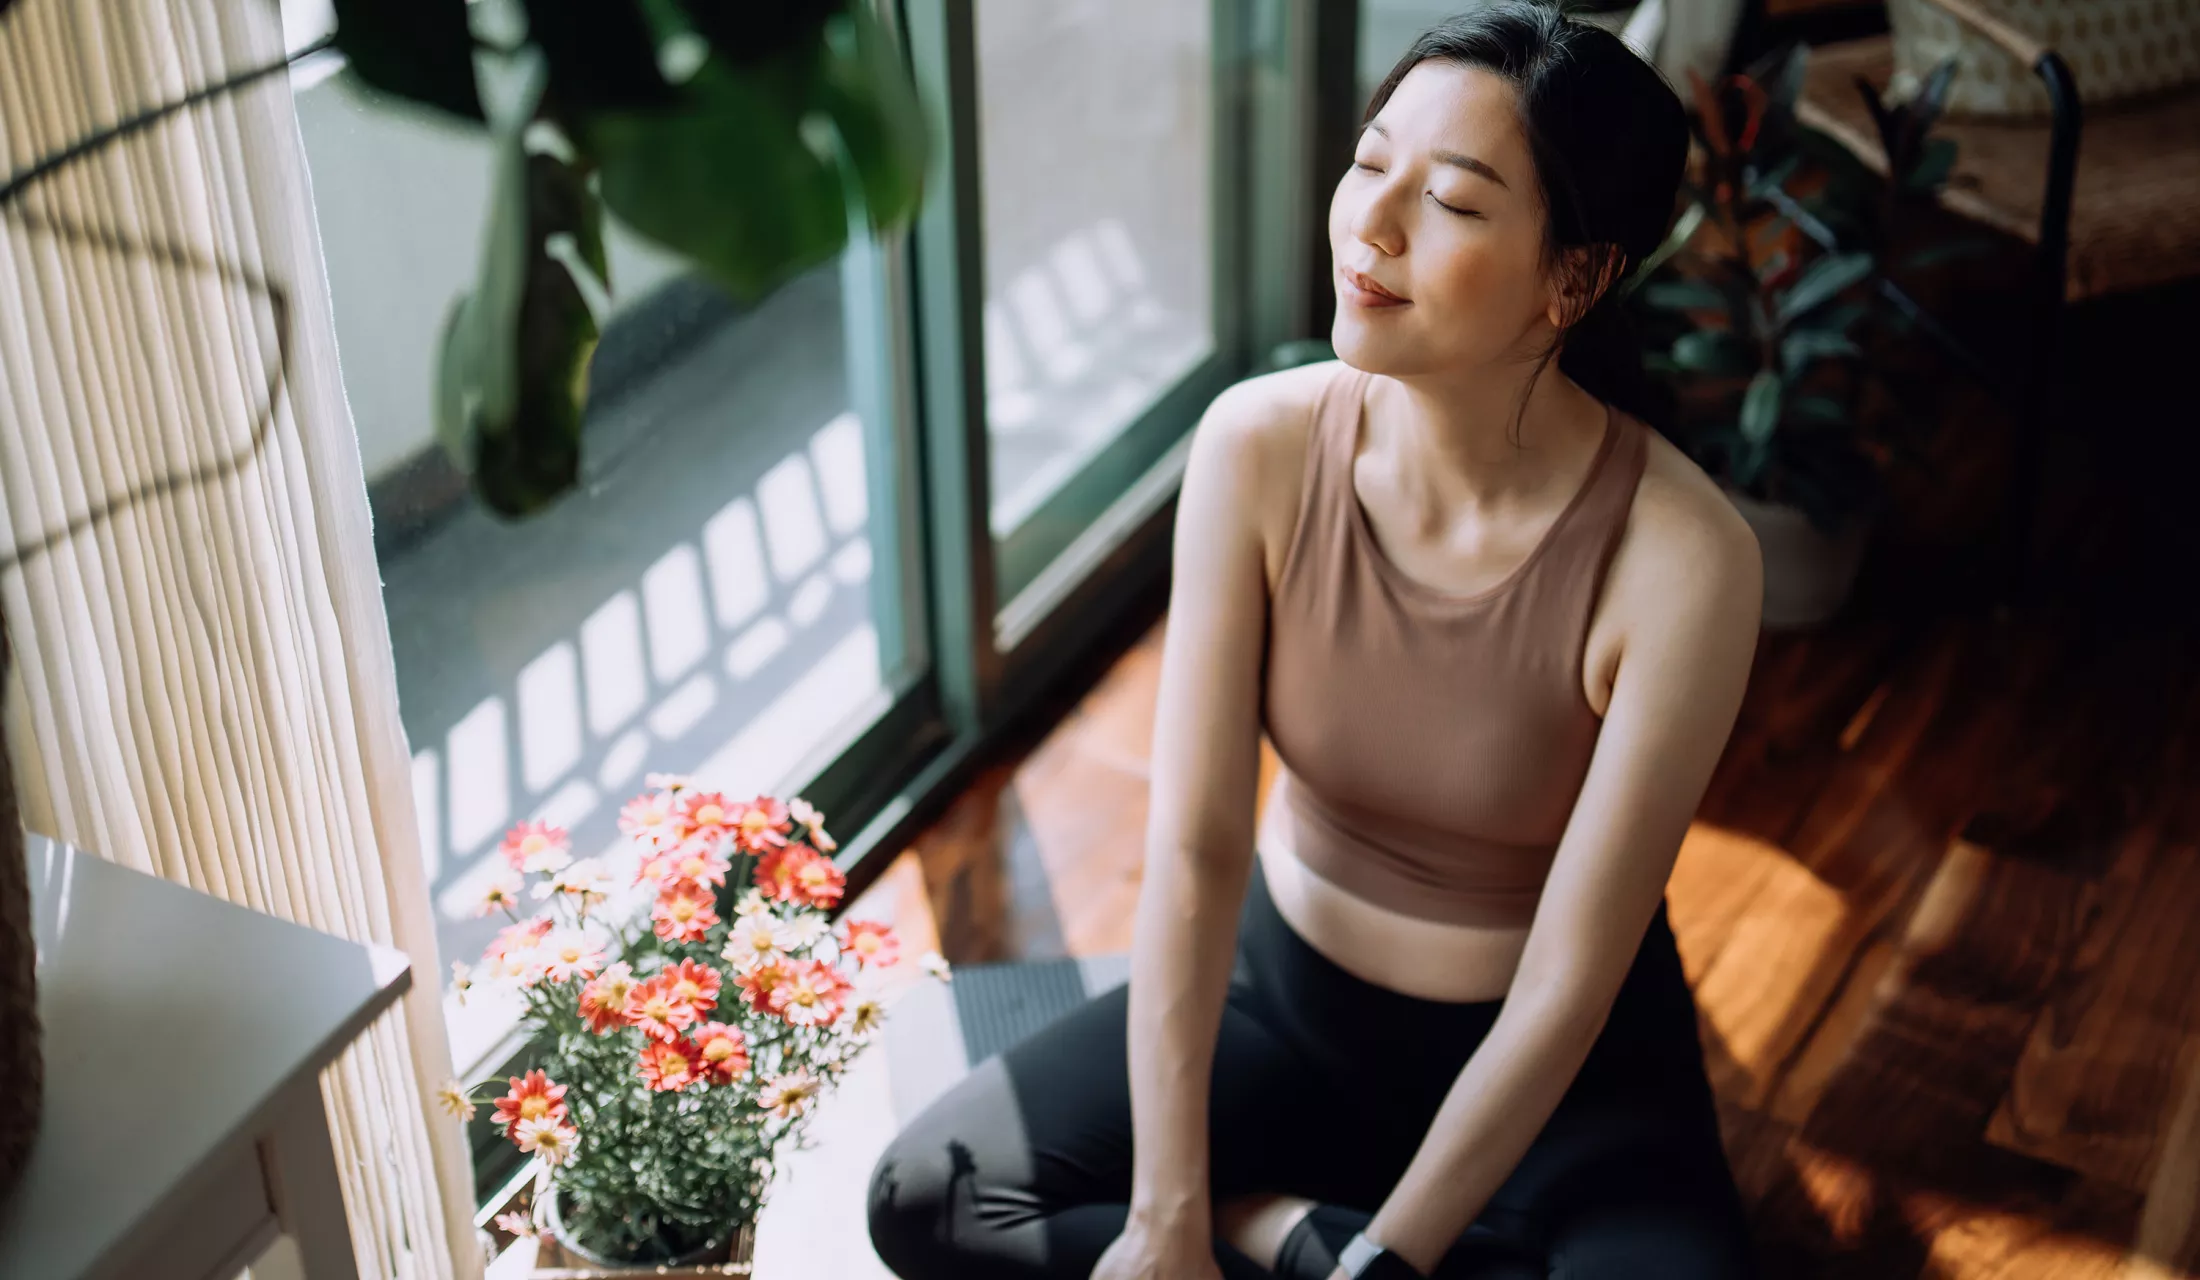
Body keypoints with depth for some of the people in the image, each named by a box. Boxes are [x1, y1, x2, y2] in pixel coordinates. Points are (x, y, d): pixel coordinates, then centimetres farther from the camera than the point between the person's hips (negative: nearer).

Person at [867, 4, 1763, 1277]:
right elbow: (1195, 850, -17)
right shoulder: (1261, 446, -18)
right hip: (1285, 991, 3)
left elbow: (1566, 986, -22)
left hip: (1568, 1062, -2)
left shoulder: (1679, 560, -27)